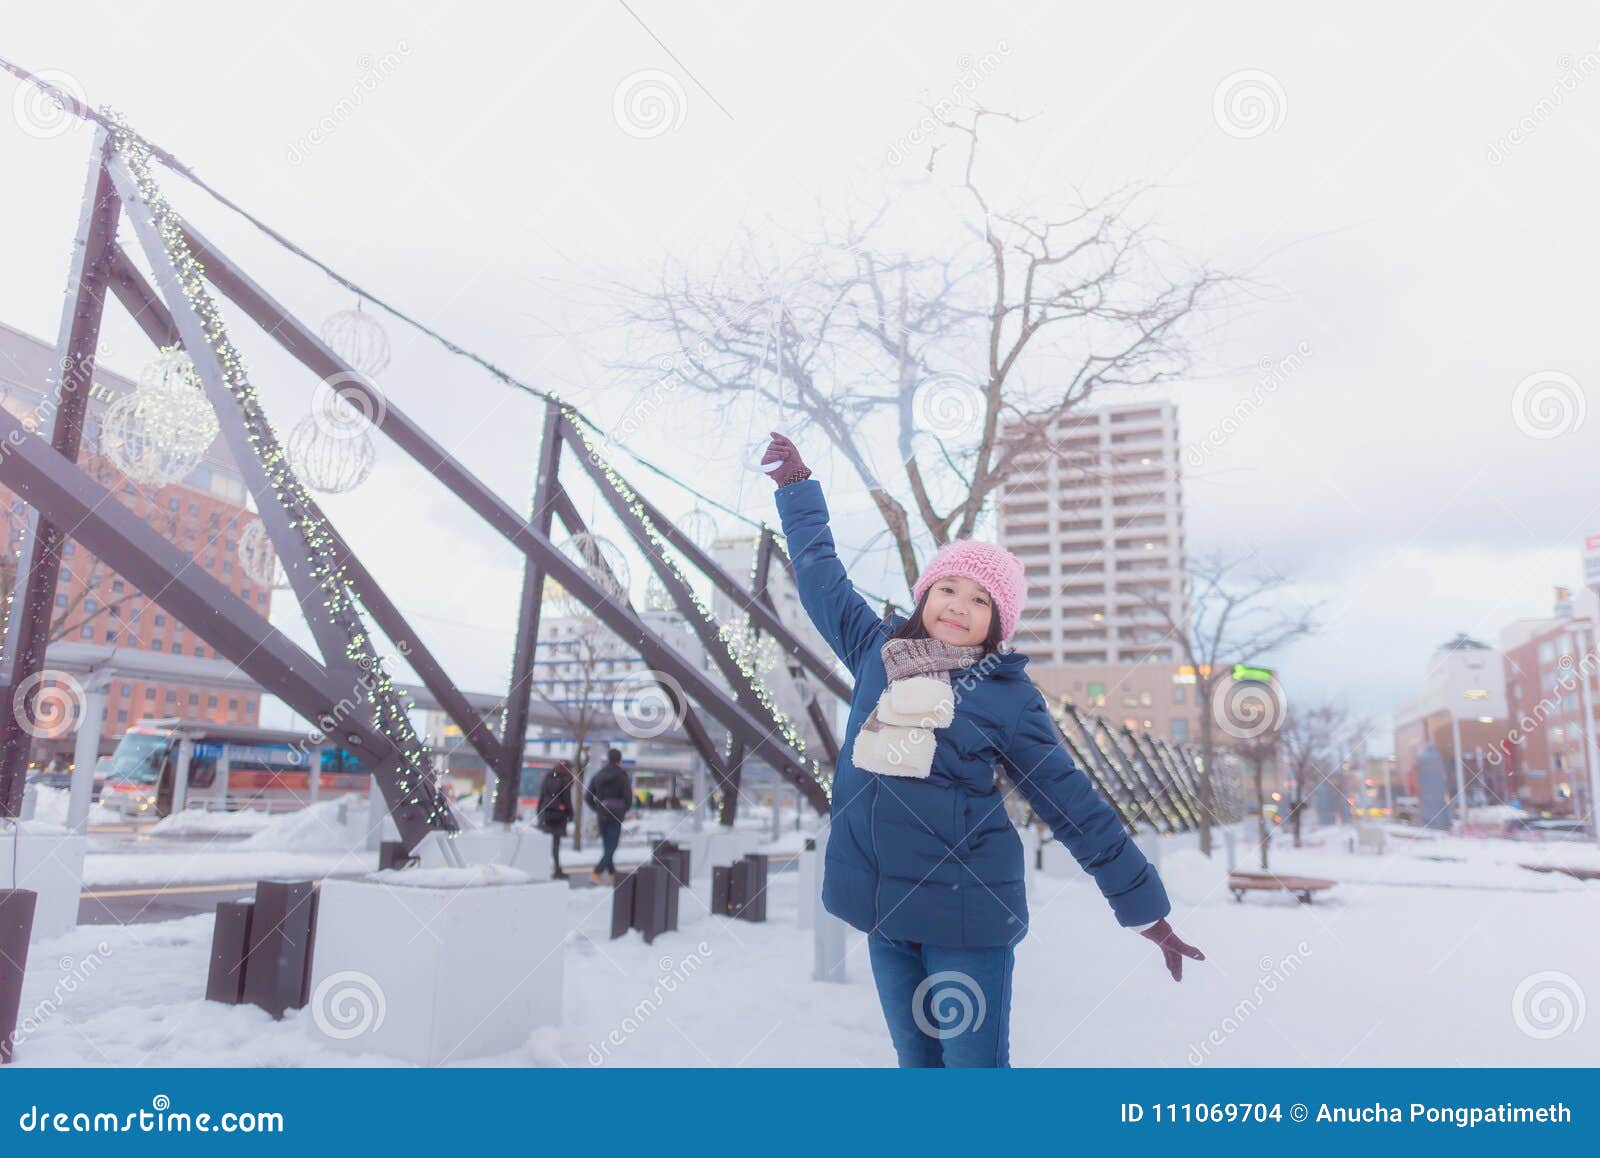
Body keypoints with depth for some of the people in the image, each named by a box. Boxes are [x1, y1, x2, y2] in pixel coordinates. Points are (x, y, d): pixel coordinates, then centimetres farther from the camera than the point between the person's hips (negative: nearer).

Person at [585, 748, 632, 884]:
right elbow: (628, 797, -11)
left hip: (601, 815, 5)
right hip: (616, 815, -5)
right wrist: (624, 810, 7)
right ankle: (596, 872, -13)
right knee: (611, 847, 0)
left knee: (607, 846, 15)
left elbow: (587, 796, 4)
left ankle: (612, 874, 19)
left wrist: (597, 809, 14)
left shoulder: (598, 775, 5)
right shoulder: (622, 776, -8)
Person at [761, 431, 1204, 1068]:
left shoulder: (1010, 697, -5)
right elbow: (821, 576, 17)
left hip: (967, 911, -4)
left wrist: (1144, 905, 2)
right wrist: (798, 487, 20)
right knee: (915, 1059, 16)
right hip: (881, 904, 4)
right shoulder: (877, 650, 4)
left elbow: (1073, 804, 0)